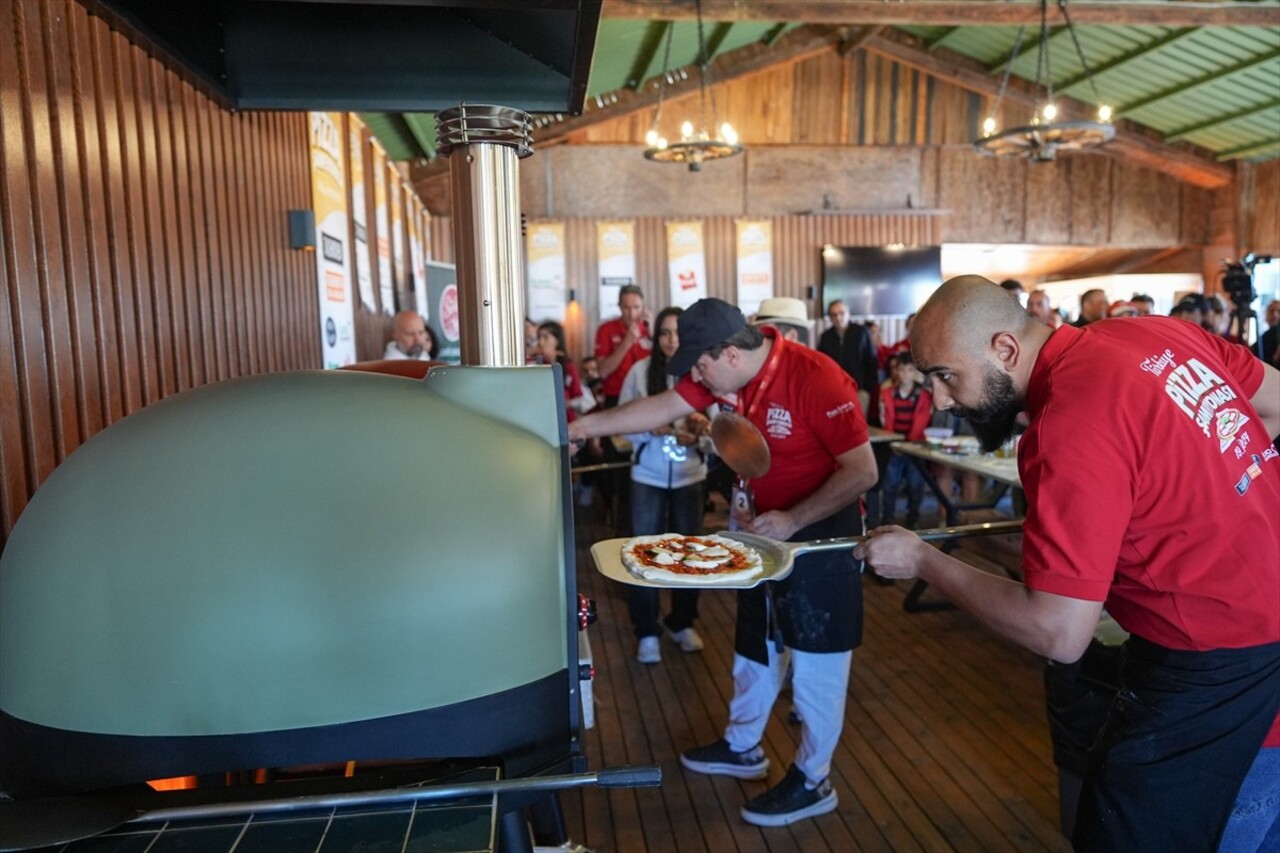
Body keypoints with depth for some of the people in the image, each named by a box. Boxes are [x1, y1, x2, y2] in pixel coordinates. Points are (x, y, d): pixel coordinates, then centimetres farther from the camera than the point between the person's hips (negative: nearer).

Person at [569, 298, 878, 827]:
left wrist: (793, 520, -28)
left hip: (821, 532, -7)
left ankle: (813, 782, 23)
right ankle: (742, 748, 40)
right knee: (755, 647, 21)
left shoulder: (816, 380, -28)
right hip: (768, 525, 8)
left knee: (815, 661, 5)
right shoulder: (725, 373, -7)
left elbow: (863, 471, -25)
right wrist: (583, 427, -2)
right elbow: (663, 407, -1)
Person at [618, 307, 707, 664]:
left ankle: (683, 622, 32)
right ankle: (647, 632, 20)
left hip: (690, 477, 1)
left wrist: (698, 435, -22)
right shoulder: (640, 370, -7)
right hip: (648, 477, -1)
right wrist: (651, 429, -21)